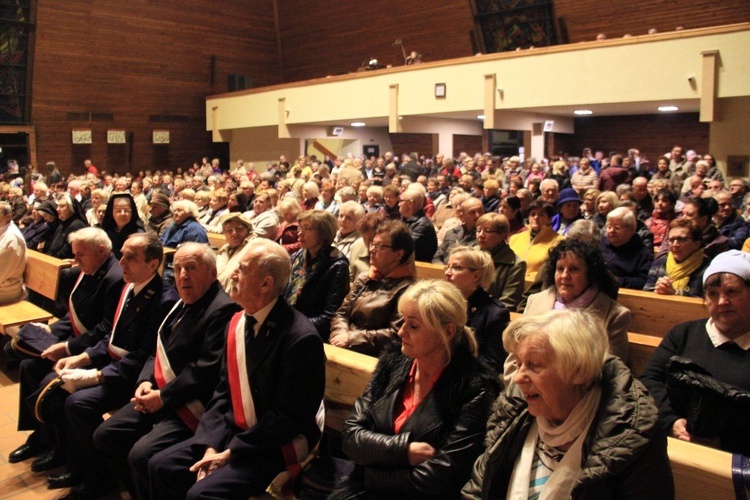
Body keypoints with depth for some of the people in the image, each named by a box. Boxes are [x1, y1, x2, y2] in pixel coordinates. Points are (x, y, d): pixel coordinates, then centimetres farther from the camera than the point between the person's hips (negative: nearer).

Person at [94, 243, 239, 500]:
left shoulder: (222, 310, -18)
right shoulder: (182, 304, 12)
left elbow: (207, 370, -23)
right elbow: (160, 350, 19)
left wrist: (164, 397, -16)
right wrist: (146, 381, 1)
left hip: (190, 406, -10)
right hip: (158, 396, 10)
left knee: (142, 454, -24)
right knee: (105, 435, 9)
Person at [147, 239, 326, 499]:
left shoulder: (301, 338, -23)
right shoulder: (236, 323, 4)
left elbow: (289, 417, -20)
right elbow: (223, 392, 6)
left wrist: (231, 453, -17)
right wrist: (211, 446, -7)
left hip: (278, 444, -7)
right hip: (233, 431, 8)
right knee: (161, 465, 2)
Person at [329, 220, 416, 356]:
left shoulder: (406, 288, -8)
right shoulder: (363, 278, 14)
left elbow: (396, 333, -15)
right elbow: (341, 314, 14)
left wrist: (352, 338, -15)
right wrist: (341, 335, -8)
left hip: (372, 355, -6)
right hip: (345, 347, 6)